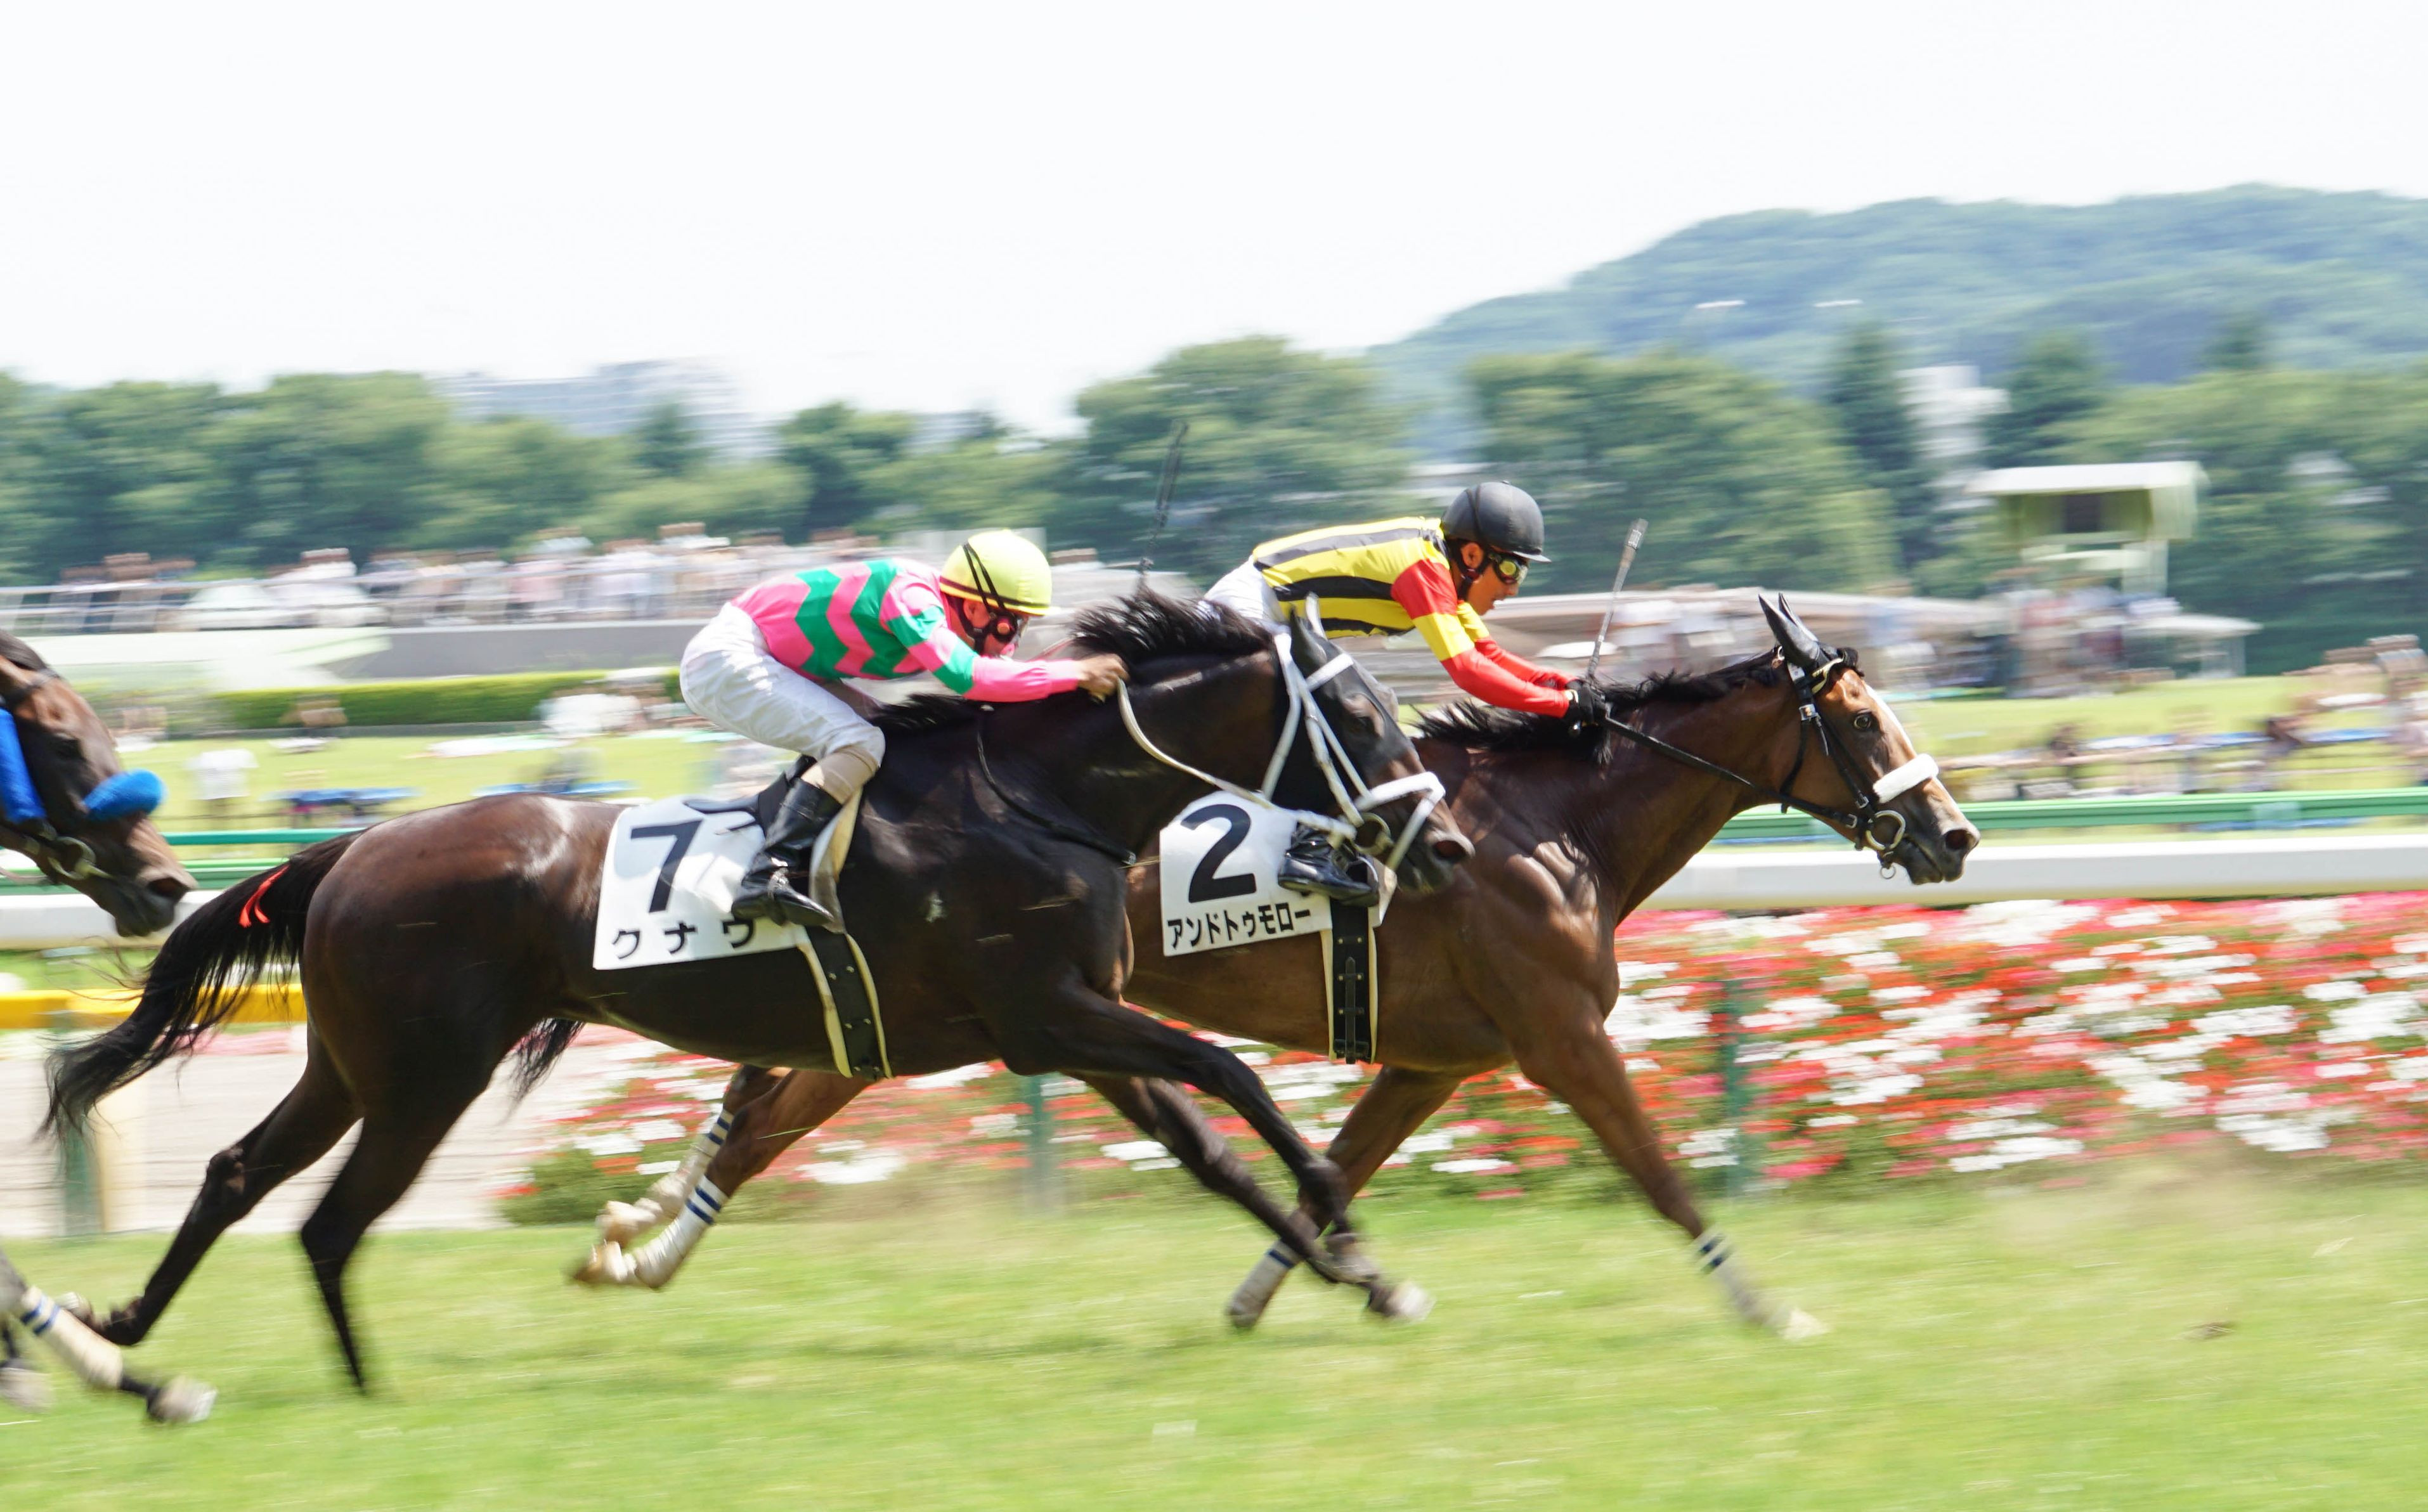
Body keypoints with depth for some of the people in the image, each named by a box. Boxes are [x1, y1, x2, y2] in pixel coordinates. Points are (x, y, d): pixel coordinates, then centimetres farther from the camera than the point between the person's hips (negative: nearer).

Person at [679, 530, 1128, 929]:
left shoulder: (946, 617, 6)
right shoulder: (910, 595, -22)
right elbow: (966, 677, -34)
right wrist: (1074, 674, -29)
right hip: (726, 660, -10)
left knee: (879, 726, 13)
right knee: (859, 744, -22)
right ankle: (768, 878, -29)